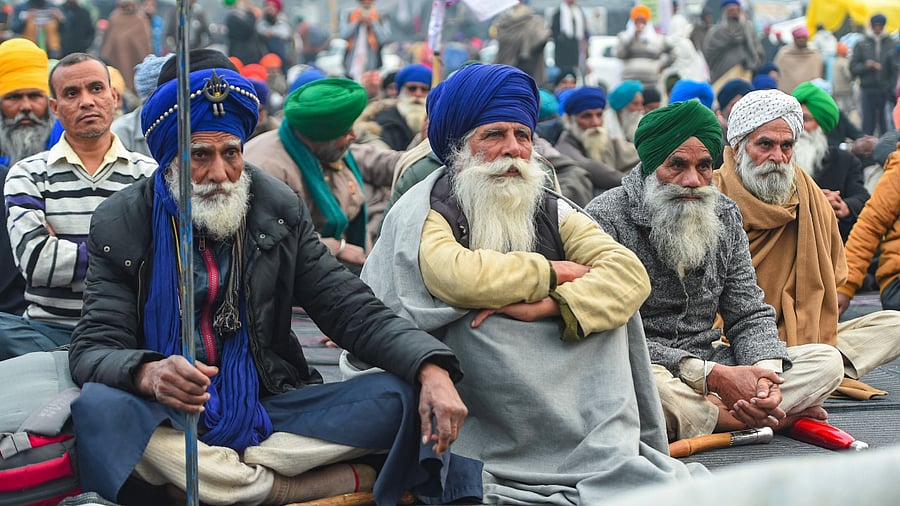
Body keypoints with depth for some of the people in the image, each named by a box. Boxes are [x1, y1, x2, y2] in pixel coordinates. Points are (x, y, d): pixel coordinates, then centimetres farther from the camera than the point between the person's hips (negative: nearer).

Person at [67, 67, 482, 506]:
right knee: (100, 405, -36)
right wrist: (148, 374, -35)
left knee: (400, 399, -18)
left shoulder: (280, 211, 3)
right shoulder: (120, 227, -3)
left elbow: (357, 313, 0)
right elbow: (93, 349, -9)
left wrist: (432, 369, -21)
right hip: (170, 417, -2)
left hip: (268, 409, 2)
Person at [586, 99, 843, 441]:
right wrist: (712, 374, -24)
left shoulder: (725, 216, 9)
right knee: (652, 385, -41)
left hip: (707, 365, 6)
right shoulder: (607, 219, -11)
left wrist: (766, 369, -16)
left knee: (826, 361, -6)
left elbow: (750, 314, 9)